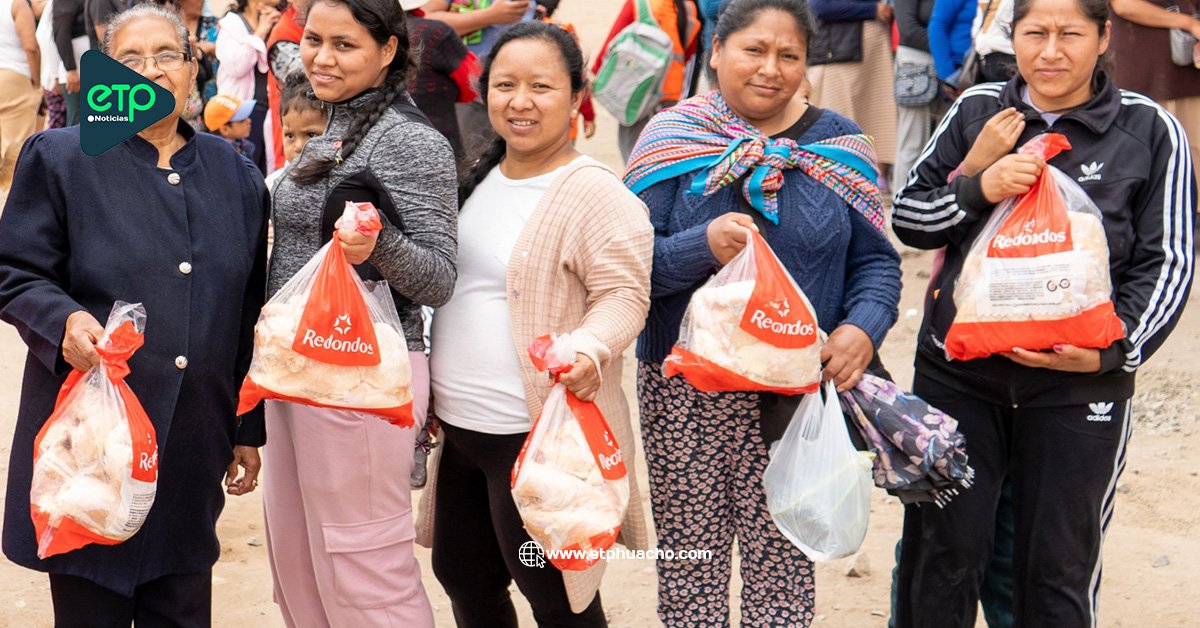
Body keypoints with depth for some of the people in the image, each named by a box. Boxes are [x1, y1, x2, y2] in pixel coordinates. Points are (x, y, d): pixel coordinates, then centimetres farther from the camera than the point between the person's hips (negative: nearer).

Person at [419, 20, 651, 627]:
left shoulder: (594, 192, -14)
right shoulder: (478, 179, 10)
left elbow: (622, 294, -15)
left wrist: (589, 348, -34)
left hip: (541, 433, -8)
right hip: (458, 423, 8)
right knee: (463, 577, 20)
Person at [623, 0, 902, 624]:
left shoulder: (838, 145, 6)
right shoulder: (669, 139, 1)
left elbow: (875, 261, 8)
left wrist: (863, 328, -11)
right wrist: (704, 246, -22)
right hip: (685, 394, 0)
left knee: (782, 566, 5)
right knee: (688, 565, 7)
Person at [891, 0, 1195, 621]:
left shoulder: (1150, 130, -2)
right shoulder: (976, 110, 5)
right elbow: (907, 216, 6)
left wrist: (1112, 351, -15)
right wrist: (980, 189, -13)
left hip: (1077, 389, -1)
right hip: (958, 373, 2)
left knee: (1059, 568, 10)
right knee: (941, 553, 8)